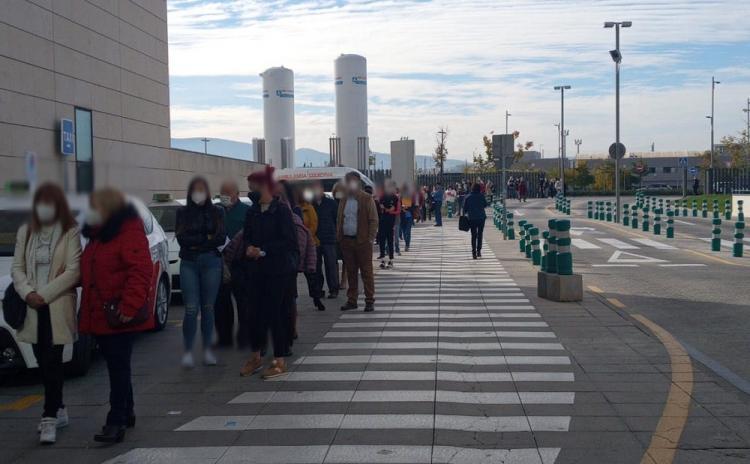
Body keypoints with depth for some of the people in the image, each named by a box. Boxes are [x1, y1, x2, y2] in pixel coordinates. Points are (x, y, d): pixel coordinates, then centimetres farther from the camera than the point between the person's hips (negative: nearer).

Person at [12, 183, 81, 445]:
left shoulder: (70, 233, -4)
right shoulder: (25, 232, 10)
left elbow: (73, 272, -10)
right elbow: (17, 267, 8)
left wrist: (43, 294, -14)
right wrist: (28, 293, -9)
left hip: (58, 306, -5)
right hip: (33, 308, 5)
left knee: (52, 362, -7)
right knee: (44, 362, 11)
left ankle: (50, 418, -6)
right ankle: (58, 410, 26)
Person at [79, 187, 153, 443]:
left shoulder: (130, 232, -13)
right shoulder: (98, 236, 16)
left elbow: (140, 271, -23)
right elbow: (88, 272, 25)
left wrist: (128, 308, -28)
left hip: (118, 316, -9)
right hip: (98, 315, 9)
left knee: (119, 367, -4)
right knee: (115, 366, 17)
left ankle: (117, 422, 1)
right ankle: (126, 412, 30)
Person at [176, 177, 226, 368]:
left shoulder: (216, 211, 7)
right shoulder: (183, 212, 7)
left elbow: (221, 239, -2)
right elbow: (181, 238, -4)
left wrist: (196, 242, -7)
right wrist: (207, 238, -5)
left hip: (211, 262, 1)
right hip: (189, 263, -1)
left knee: (208, 308, 4)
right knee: (191, 309, -7)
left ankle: (207, 350, 14)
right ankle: (188, 352, 1)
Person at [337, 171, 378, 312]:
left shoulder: (367, 199, -2)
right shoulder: (343, 200, 14)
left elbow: (374, 220, -5)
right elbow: (339, 220, 18)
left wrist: (370, 238, -12)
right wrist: (339, 237, 7)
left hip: (362, 241, -5)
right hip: (346, 241, 5)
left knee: (366, 271, -2)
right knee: (351, 272, 10)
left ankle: (369, 301, 3)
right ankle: (351, 300, 16)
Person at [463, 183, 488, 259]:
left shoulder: (468, 197, -2)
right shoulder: (481, 196, -6)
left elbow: (465, 208, 1)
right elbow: (485, 205, 6)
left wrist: (465, 214, 14)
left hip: (471, 218, 1)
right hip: (481, 217, -1)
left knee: (473, 235, 6)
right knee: (480, 234, 11)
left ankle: (474, 252, -1)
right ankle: (478, 251, 4)